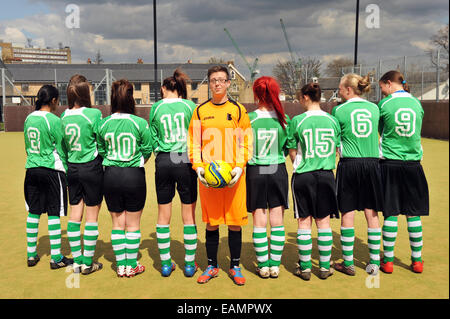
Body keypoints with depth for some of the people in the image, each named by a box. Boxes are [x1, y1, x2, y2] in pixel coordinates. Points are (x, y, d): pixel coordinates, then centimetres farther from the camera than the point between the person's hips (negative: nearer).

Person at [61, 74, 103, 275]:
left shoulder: (64, 116, 2)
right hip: (91, 168, -5)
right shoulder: (93, 114, -13)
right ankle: (87, 263, 12)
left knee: (75, 214, 11)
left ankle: (76, 261, 20)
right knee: (92, 215, 5)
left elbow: (64, 145, 9)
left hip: (72, 168, 5)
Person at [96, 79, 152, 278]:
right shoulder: (140, 123, -9)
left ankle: (121, 266, 21)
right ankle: (132, 266, 19)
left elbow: (100, 151, 8)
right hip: (134, 176, -2)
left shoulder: (104, 124, -1)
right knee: (133, 224, 10)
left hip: (110, 176, 3)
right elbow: (147, 151, -1)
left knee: (117, 223, 14)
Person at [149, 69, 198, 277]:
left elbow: (153, 138, 7)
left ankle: (165, 264, 19)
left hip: (163, 161, 1)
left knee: (163, 214, 11)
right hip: (186, 160, -1)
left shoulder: (156, 108, 5)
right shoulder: (189, 106, 2)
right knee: (189, 214, 7)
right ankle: (189, 264, 14)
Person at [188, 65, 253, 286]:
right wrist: (198, 166, -7)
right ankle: (212, 266, 23)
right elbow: (193, 143, 8)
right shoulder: (200, 111, 8)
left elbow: (246, 142, 4)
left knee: (235, 222, 4)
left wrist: (239, 167, -10)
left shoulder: (238, 110, 6)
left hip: (233, 176, 0)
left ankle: (235, 267, 20)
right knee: (211, 223, 7)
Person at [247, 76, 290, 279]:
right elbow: (288, 148, 4)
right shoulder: (283, 119, -4)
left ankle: (263, 266, 15)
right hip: (278, 171, 1)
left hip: (255, 172, -1)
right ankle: (275, 265, 16)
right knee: (277, 221, 9)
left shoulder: (248, 119, -9)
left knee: (259, 222, 8)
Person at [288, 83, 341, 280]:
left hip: (303, 176, -3)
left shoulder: (298, 120, -7)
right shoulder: (332, 120, 3)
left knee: (304, 222, 5)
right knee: (323, 221, 10)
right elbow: (338, 149, 8)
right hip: (326, 175, 3)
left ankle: (305, 268, 12)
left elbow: (292, 151, -1)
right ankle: (325, 267, 17)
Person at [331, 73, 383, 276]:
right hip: (372, 162, 3)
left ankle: (348, 263, 12)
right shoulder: (374, 108, 8)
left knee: (347, 214, 5)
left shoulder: (339, 110, -3)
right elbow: (376, 134, 16)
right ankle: (374, 263, 16)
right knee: (372, 214, 9)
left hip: (349, 164, -3)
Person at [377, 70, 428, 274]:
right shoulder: (417, 103, 6)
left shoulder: (385, 104, -5)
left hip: (390, 163, -3)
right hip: (413, 164, 3)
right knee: (413, 213, 9)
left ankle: (388, 260, 10)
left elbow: (380, 130, 6)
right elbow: (415, 132, 15)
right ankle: (417, 260, 19)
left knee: (391, 213, 2)